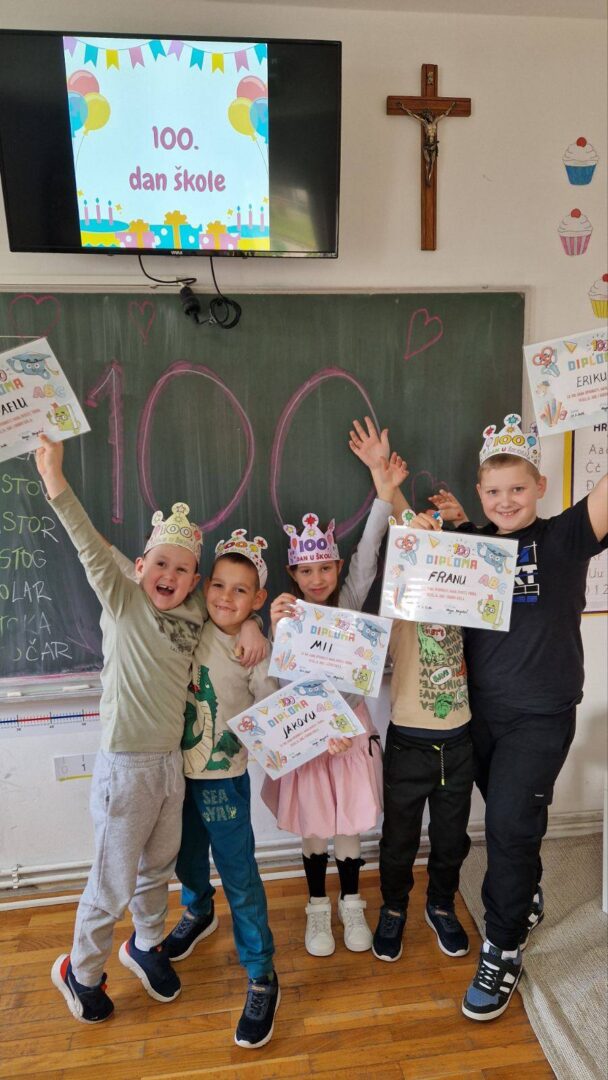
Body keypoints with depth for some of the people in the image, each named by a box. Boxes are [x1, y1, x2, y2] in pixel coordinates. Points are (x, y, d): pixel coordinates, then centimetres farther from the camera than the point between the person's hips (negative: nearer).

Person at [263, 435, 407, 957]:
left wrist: (384, 496, -32)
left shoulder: (349, 603, -6)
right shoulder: (287, 614, -8)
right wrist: (278, 628, -37)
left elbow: (367, 559, -21)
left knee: (350, 828, 15)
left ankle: (352, 905, 38)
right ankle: (318, 909, 37)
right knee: (313, 832, 15)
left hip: (350, 728, 1)